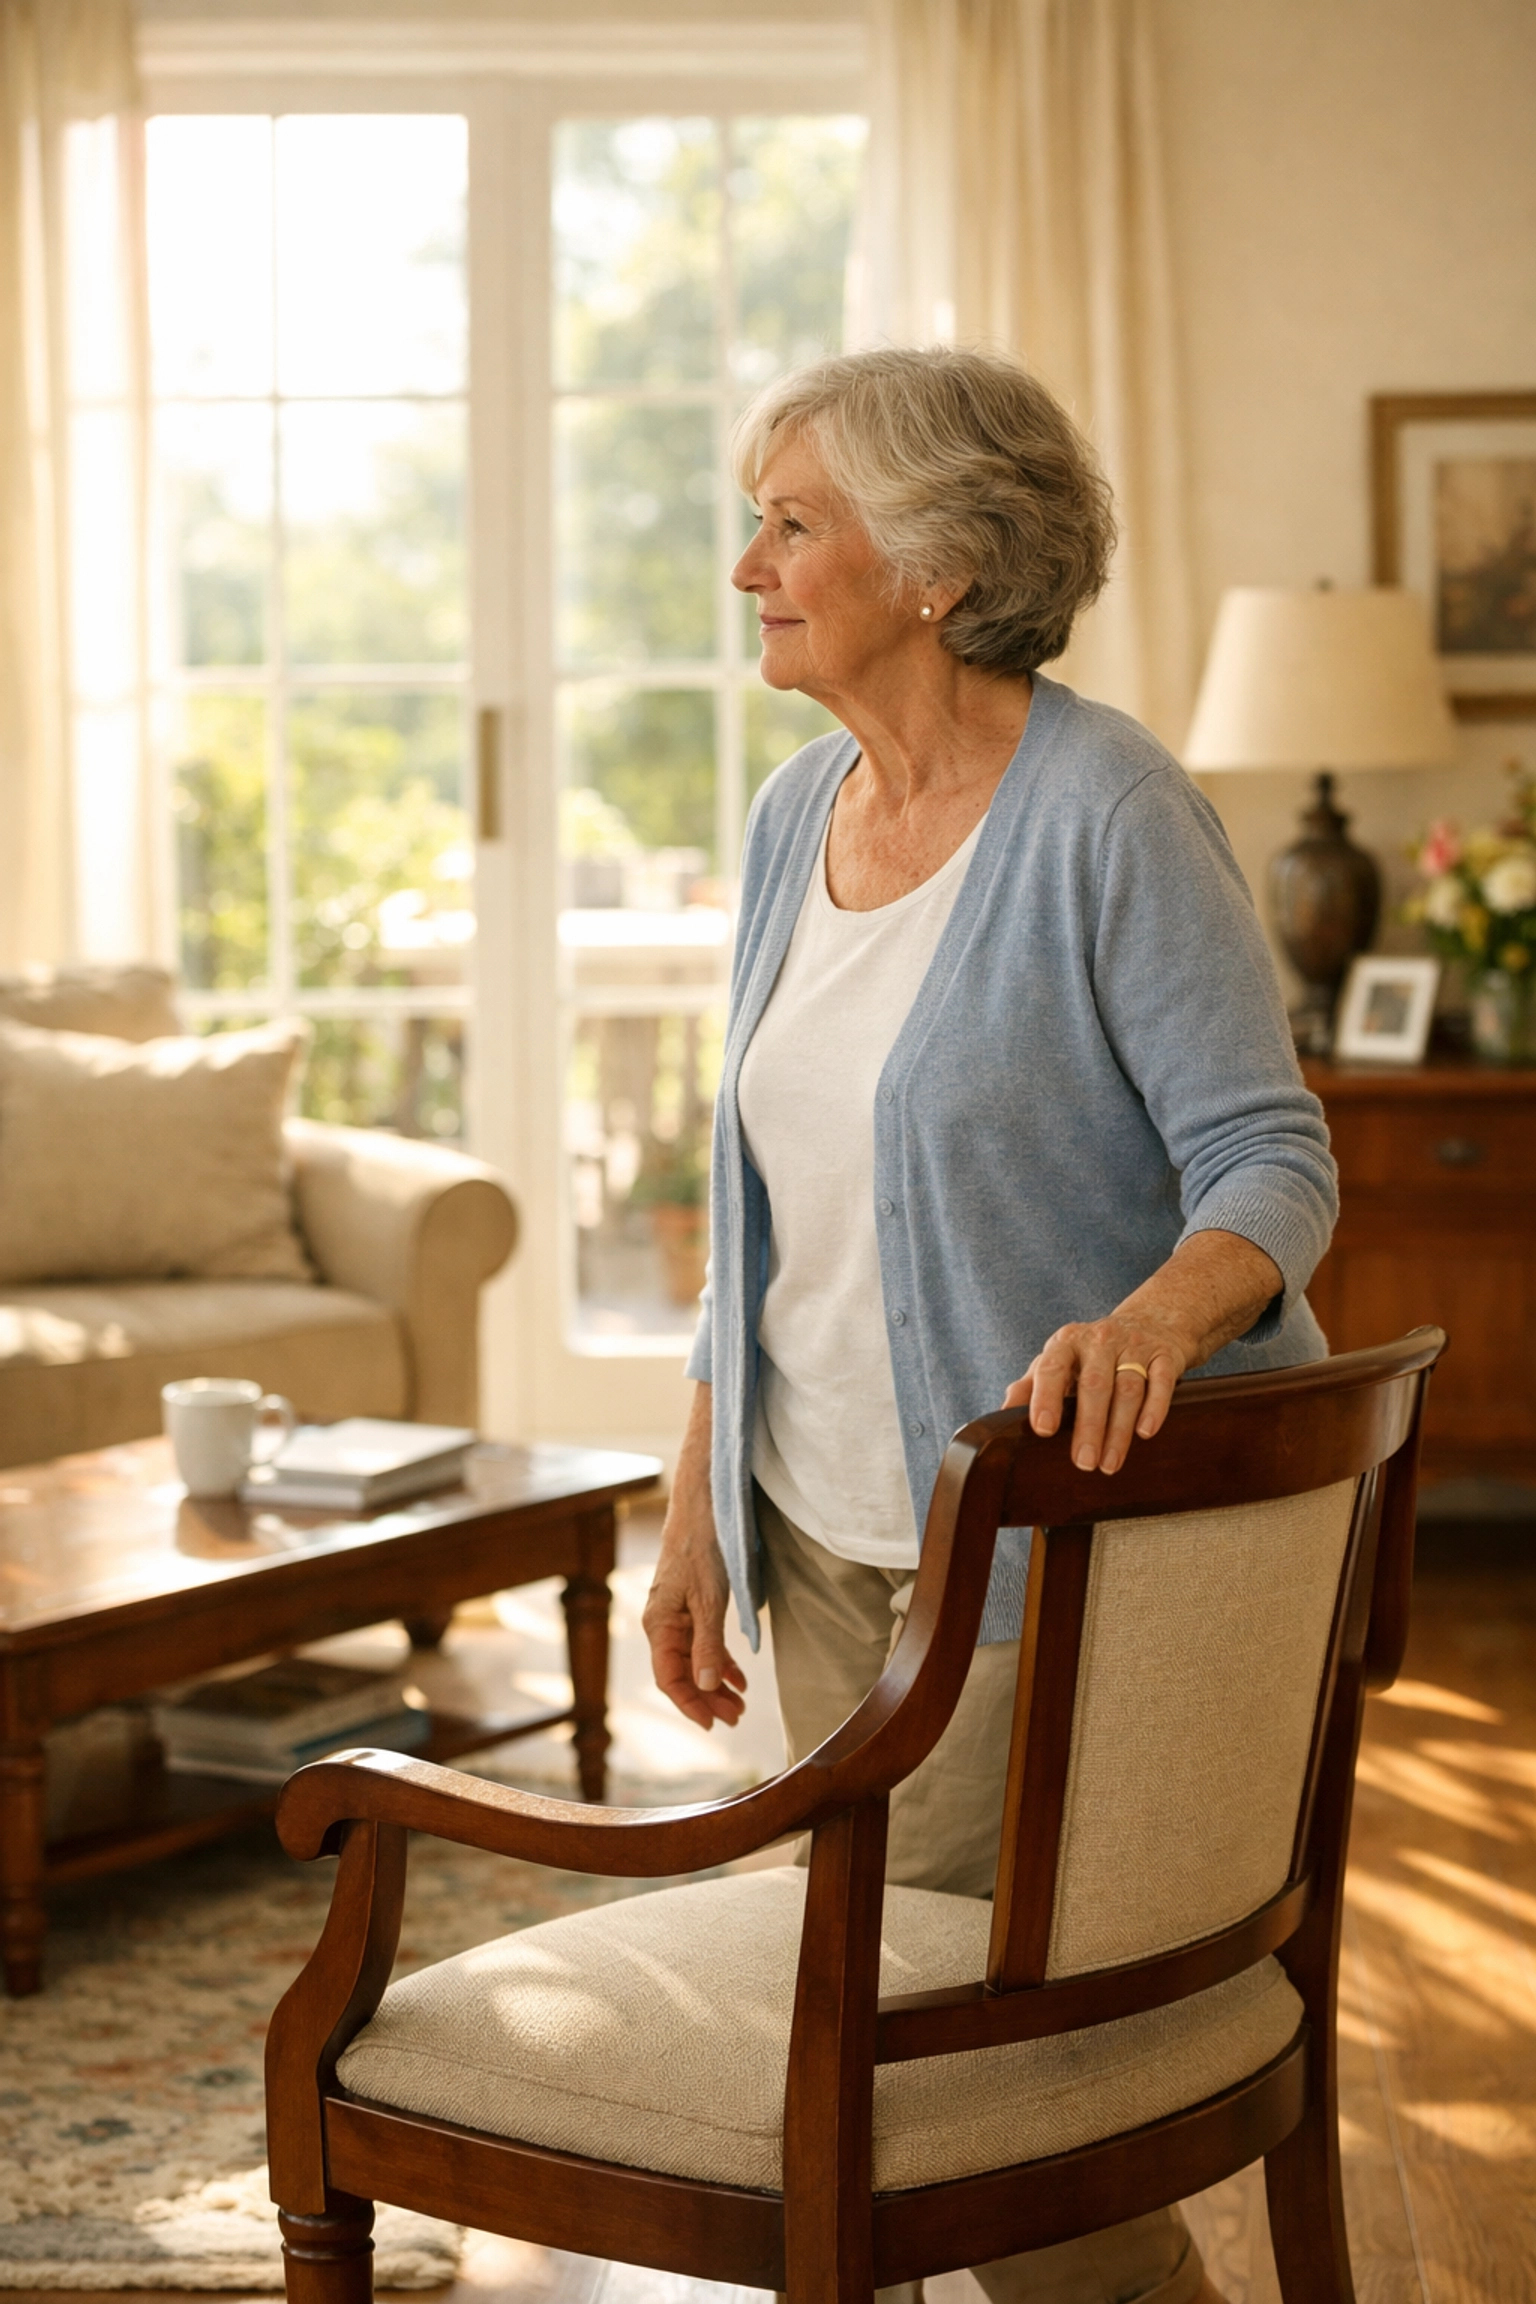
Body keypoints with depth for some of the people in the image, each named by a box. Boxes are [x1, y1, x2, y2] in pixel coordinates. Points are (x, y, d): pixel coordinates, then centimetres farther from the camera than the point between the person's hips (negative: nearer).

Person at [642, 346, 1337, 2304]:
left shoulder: (1108, 812, -15)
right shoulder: (798, 814, 7)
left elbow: (1273, 1160, -17)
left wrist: (1156, 1316, -38)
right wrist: (697, 1505, 11)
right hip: (823, 1537, 7)